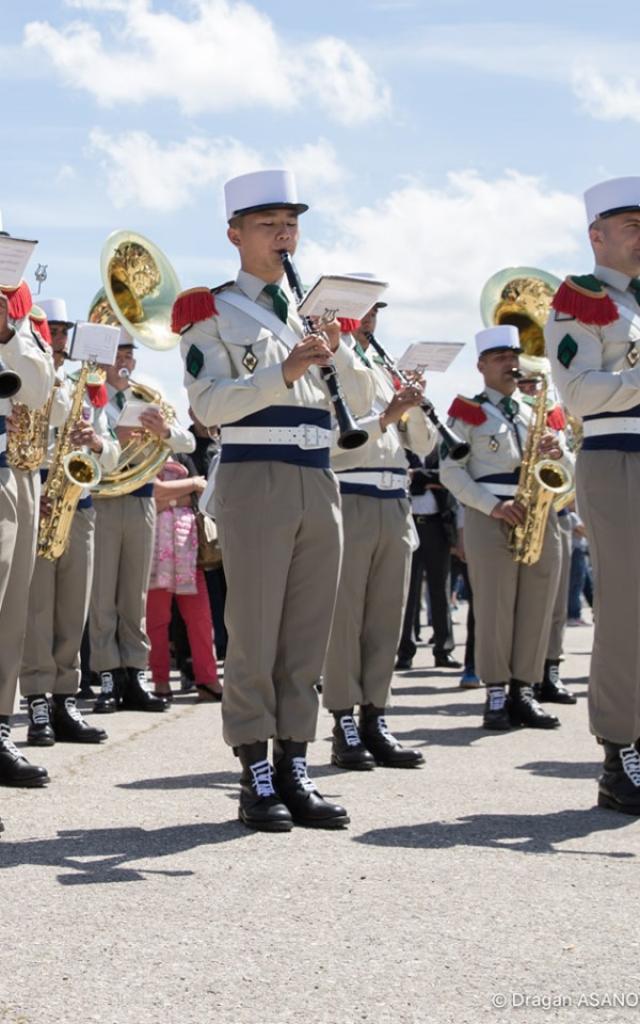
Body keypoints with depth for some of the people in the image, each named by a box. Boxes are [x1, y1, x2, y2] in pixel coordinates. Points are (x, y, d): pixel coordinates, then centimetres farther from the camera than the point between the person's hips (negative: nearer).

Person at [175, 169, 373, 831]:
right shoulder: (212, 313, 3)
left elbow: (361, 404, 13)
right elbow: (209, 405, -10)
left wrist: (339, 351, -5)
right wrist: (283, 373, -21)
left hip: (319, 483, 5)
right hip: (254, 479, -5)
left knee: (308, 636, 5)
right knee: (254, 635, -5)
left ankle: (294, 771, 10)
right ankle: (256, 777, 0)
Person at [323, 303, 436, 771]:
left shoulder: (386, 370, 20)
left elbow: (424, 446, 17)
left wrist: (414, 407, 0)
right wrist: (386, 416, -19)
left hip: (395, 504, 6)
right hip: (348, 500, -6)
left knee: (386, 617, 6)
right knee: (345, 614, -5)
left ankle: (374, 720, 11)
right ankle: (344, 725, -1)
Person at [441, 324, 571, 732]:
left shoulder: (536, 410, 21)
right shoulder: (470, 412, 7)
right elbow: (451, 470, -2)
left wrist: (557, 451, -4)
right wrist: (493, 506, -13)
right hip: (490, 517, -4)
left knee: (537, 606, 1)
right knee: (494, 606, -7)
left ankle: (524, 691, 7)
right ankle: (497, 695, -2)